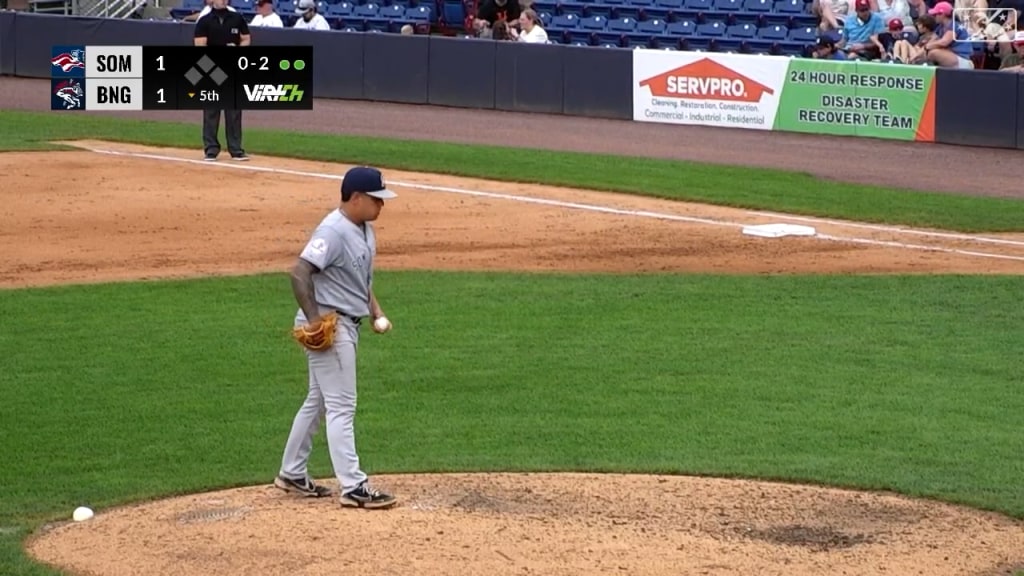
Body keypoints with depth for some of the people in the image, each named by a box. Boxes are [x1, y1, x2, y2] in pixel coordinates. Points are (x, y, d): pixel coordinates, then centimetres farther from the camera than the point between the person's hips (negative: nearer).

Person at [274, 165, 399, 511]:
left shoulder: (364, 230, 10)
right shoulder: (334, 231, -20)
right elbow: (299, 273, -27)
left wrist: (375, 310, 12)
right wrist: (314, 321, -28)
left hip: (347, 326, 10)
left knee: (318, 402, 18)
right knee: (341, 407, -8)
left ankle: (291, 474, 28)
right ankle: (353, 487, -7)